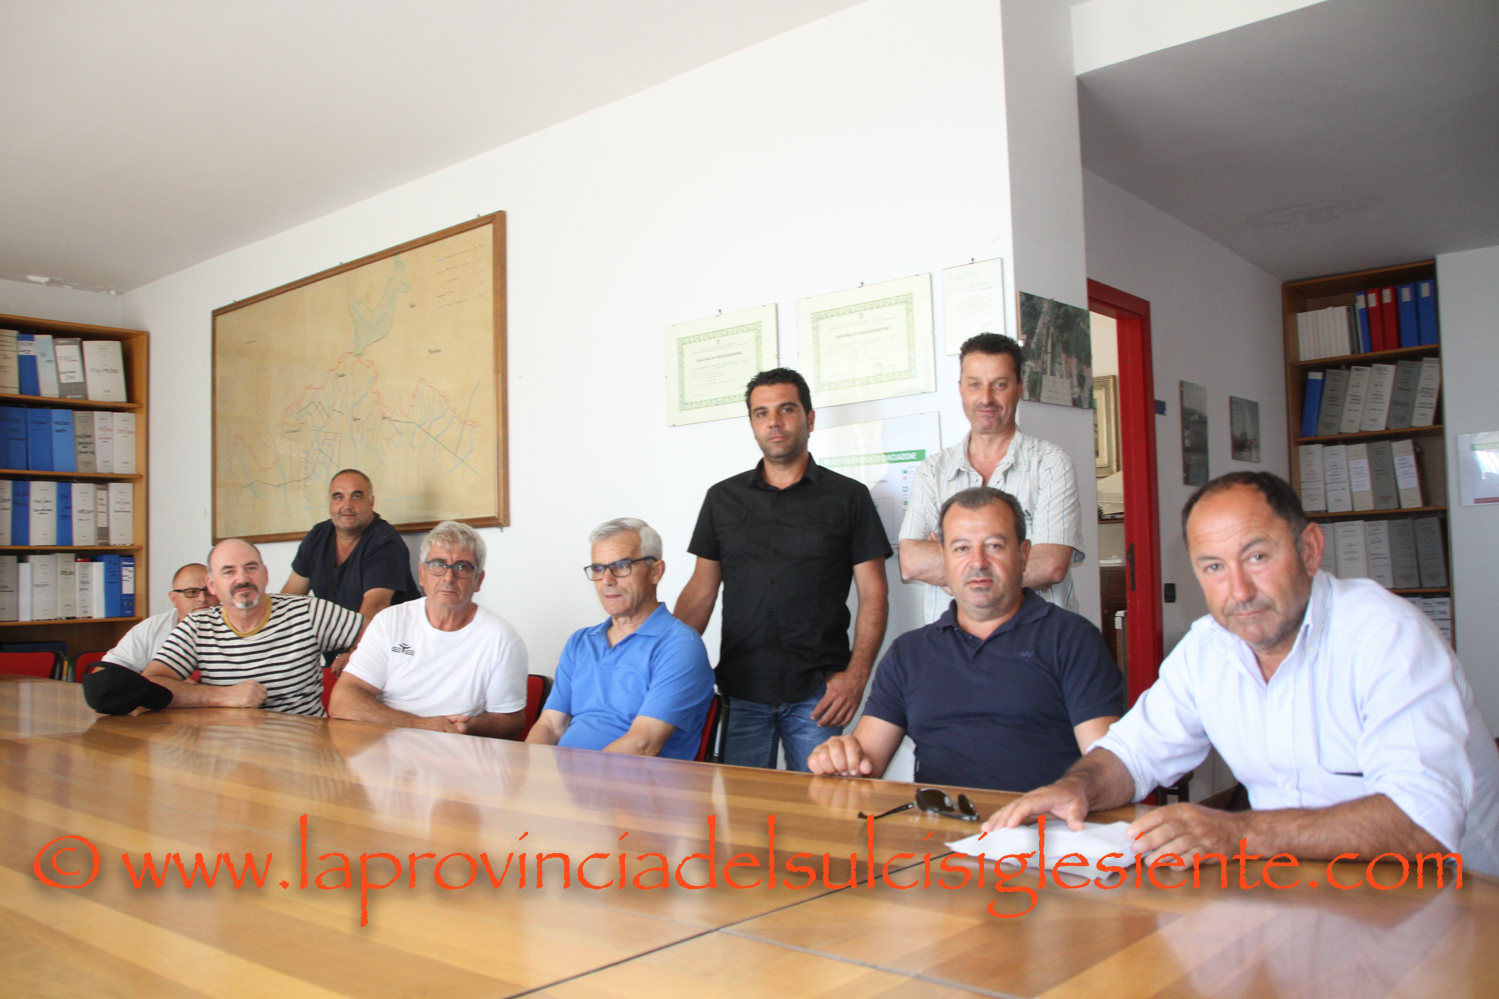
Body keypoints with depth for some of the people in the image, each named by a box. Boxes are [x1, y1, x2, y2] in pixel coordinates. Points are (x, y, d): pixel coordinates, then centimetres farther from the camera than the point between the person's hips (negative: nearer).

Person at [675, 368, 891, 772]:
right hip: (740, 690, 2)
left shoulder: (849, 497, 4)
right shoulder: (723, 498, 11)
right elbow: (701, 591, 12)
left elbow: (873, 593, 2)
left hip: (816, 693, -2)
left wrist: (856, 674, -10)